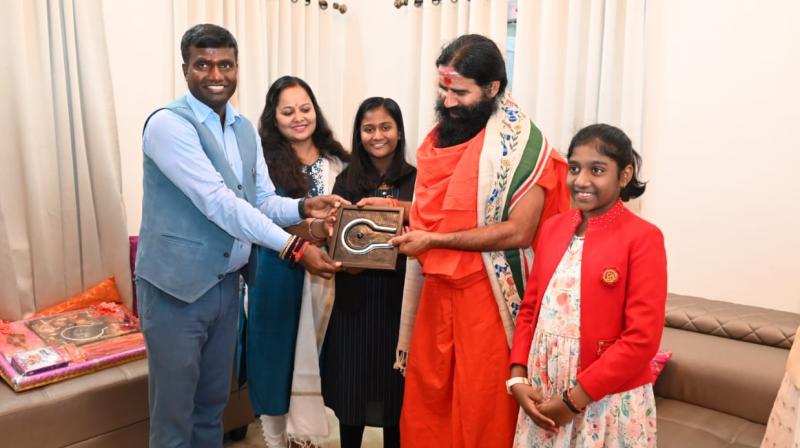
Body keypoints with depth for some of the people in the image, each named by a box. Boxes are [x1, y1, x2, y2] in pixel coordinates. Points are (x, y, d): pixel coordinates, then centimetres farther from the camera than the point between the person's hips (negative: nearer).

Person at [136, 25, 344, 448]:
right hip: (176, 286, -6)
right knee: (174, 411, 9)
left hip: (225, 283, 7)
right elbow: (217, 202, -25)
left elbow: (262, 201, 8)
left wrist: (303, 207, -14)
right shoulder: (168, 124, -16)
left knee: (212, 403, 20)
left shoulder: (245, 129, 8)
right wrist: (294, 248, -28)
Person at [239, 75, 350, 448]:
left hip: (326, 276, 3)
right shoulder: (265, 162, -4)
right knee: (278, 358, 8)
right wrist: (309, 229, -28)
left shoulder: (337, 161, 6)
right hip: (279, 275, -3)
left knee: (314, 359, 12)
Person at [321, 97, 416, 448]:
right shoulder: (346, 181, 6)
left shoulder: (416, 179, 1)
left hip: (399, 296, -1)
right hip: (354, 296, 1)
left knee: (396, 386, 9)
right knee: (351, 387, 9)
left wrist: (391, 205, -25)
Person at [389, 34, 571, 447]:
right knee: (425, 399, 14)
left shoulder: (521, 143, -13)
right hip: (436, 290, 7)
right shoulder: (440, 134, 9)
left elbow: (518, 231, -18)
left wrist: (434, 240, -17)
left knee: (481, 407, 8)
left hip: (486, 296, -6)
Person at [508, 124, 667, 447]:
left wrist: (575, 398, -14)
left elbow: (642, 338, -15)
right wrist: (517, 376, -2)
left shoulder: (643, 237, -11)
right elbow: (529, 308, 8)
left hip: (608, 401, -4)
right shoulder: (553, 227, 4)